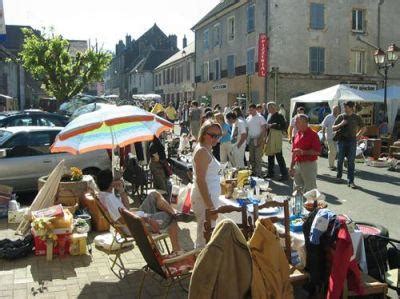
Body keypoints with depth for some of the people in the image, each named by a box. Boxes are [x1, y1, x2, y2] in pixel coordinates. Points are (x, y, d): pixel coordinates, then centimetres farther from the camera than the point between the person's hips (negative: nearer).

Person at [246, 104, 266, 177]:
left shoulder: (260, 117, -6)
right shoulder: (248, 118, 11)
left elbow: (264, 130, -10)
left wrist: (261, 140, -17)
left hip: (258, 140, -6)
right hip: (250, 140, 6)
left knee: (258, 158, -5)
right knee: (251, 158, 11)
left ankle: (258, 174, -1)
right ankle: (253, 173, 21)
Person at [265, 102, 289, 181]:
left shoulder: (279, 116, -11)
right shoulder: (269, 115, 14)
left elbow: (284, 127, -18)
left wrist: (273, 126, -19)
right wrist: (267, 126, 9)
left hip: (276, 136, -8)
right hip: (269, 137, 8)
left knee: (279, 156, -8)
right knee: (270, 155, 15)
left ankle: (284, 174, -1)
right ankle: (270, 173, 26)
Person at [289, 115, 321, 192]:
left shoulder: (313, 134, -9)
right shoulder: (297, 135, 13)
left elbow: (317, 151, -16)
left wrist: (303, 152, -23)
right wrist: (291, 167, 14)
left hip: (309, 165, -7)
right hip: (297, 165, 7)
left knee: (310, 190, -2)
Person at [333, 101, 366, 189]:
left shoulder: (357, 118, 4)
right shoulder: (341, 117, 4)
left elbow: (363, 128, 16)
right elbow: (333, 128, 5)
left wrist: (358, 136, 4)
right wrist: (341, 124, -12)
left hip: (352, 141, -1)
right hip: (341, 140, 1)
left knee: (351, 162, -3)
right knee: (340, 160, 7)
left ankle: (351, 181, -1)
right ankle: (339, 176, 28)